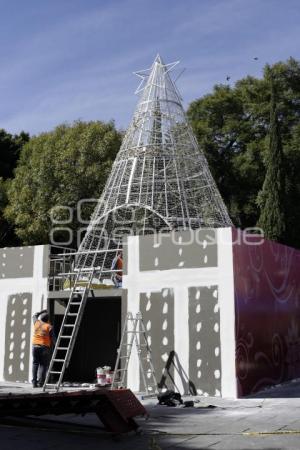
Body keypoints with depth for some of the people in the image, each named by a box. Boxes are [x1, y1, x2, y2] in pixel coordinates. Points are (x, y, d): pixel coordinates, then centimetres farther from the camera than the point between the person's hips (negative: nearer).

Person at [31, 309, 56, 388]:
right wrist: (55, 345, 14)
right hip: (44, 347, -4)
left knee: (35, 364, 7)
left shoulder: (36, 323, 10)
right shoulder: (49, 327, -2)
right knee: (43, 365, 1)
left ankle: (34, 382, 0)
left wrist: (42, 311, 41)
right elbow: (53, 338, -2)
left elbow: (34, 316, 32)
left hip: (35, 346, 4)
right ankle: (40, 382, -8)